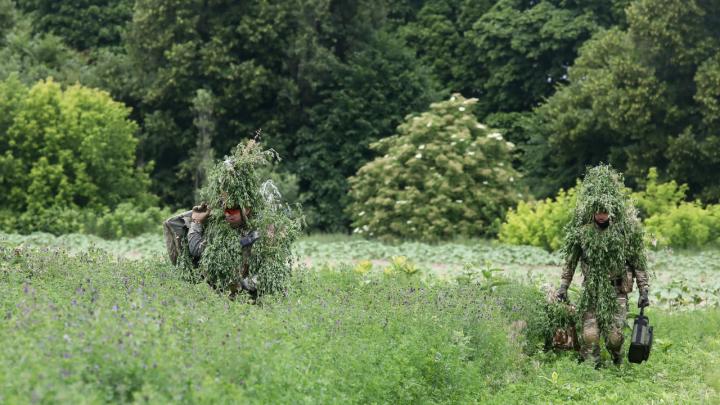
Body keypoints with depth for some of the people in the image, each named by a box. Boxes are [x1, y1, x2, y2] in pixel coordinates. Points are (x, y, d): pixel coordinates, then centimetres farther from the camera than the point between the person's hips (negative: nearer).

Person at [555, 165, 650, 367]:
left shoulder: (626, 228, -8)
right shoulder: (582, 228, -3)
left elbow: (638, 261, -2)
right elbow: (571, 259, 7)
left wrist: (644, 291, -4)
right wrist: (563, 286, 5)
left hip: (617, 290, -1)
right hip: (591, 290, 1)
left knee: (614, 334, -3)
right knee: (589, 334, -4)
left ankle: (618, 365, 26)